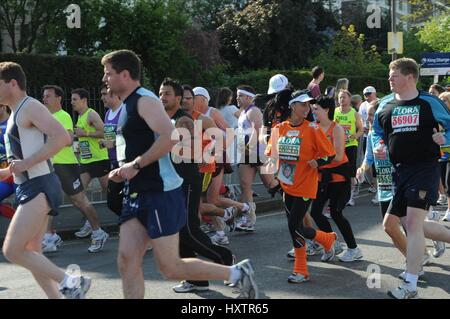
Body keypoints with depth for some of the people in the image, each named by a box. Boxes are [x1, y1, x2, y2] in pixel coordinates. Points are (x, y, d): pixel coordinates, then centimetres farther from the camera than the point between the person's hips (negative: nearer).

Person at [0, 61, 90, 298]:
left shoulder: (30, 107, -10)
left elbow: (62, 137, -25)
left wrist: (26, 164, -24)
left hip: (39, 187, -10)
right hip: (29, 187, 10)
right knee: (30, 253, 10)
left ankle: (70, 281, -8)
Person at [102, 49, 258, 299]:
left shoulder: (144, 100, -13)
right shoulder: (127, 105, 17)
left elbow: (170, 137, -28)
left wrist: (136, 165, -22)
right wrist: (123, 171, 11)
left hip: (160, 194, -10)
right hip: (137, 194, 10)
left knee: (171, 267, -5)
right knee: (127, 262, 2)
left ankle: (237, 273, 11)